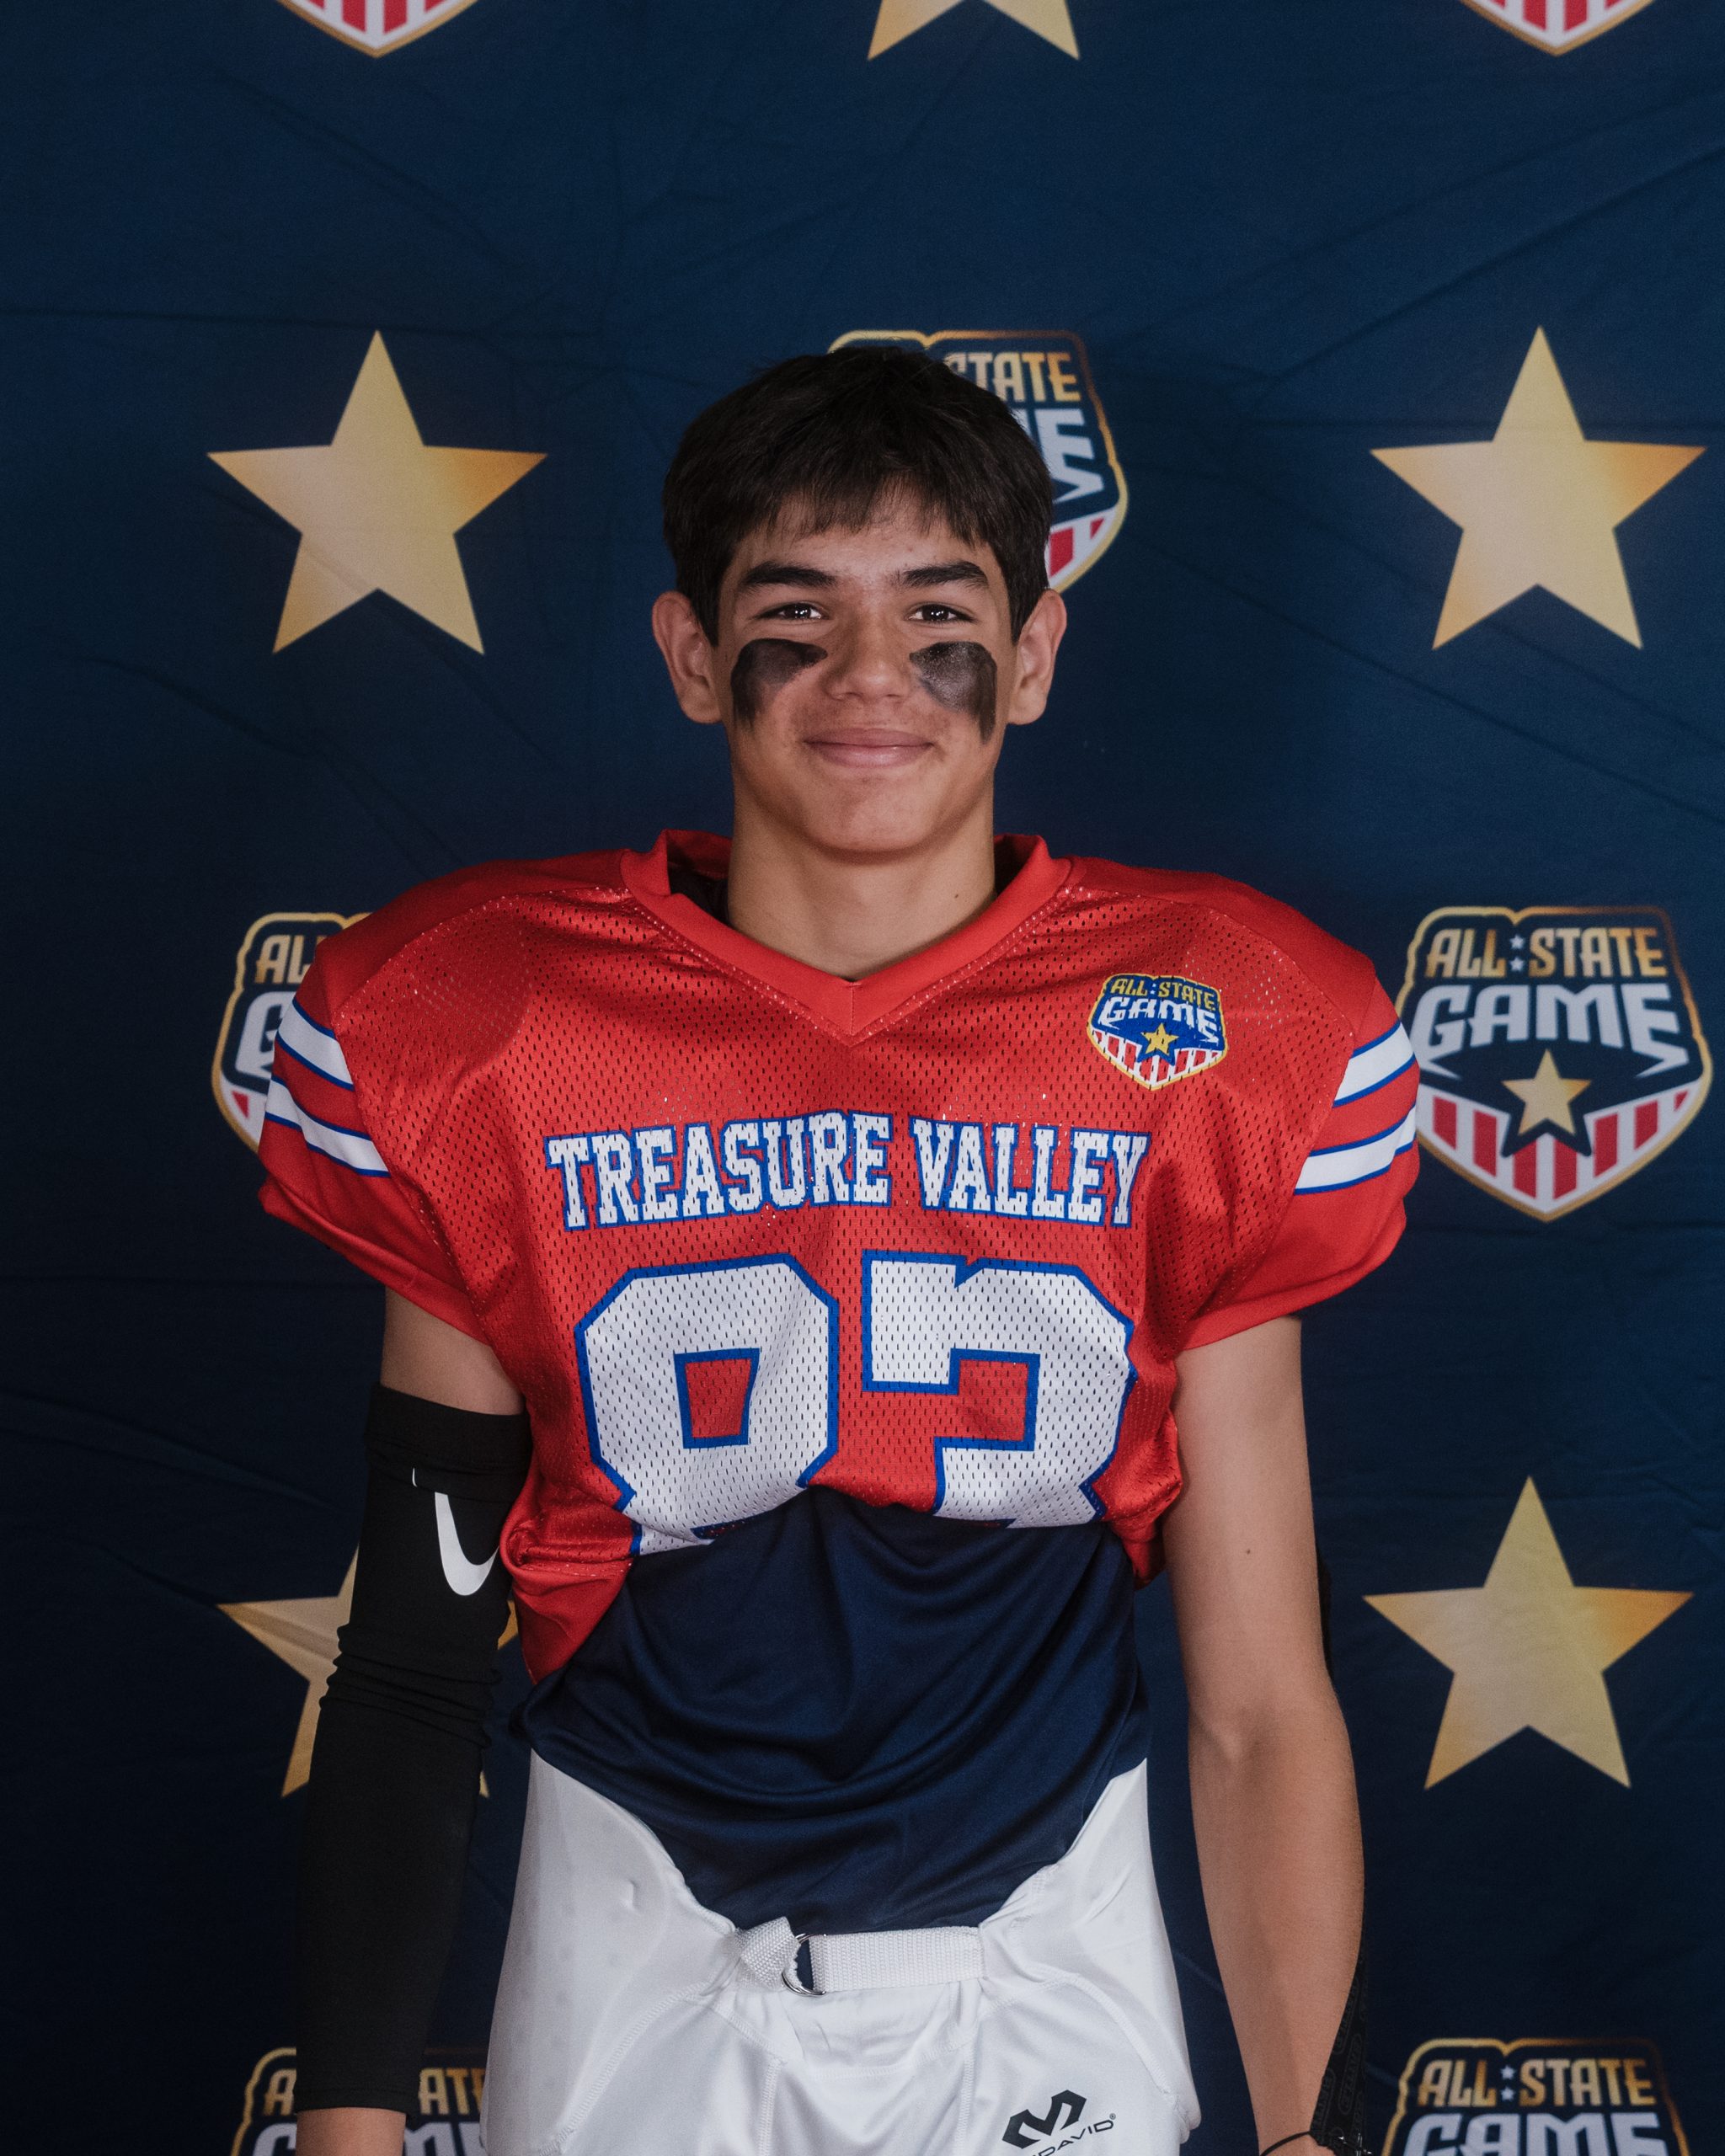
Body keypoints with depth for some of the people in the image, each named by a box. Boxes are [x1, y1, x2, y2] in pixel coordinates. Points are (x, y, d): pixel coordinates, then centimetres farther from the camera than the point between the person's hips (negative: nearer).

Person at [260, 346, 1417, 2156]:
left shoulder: (1209, 1047, -9)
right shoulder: (480, 1034, -9)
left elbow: (1260, 1705, -5)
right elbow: (411, 1660, -3)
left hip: (1047, 1970, 0)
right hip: (635, 1960, 0)